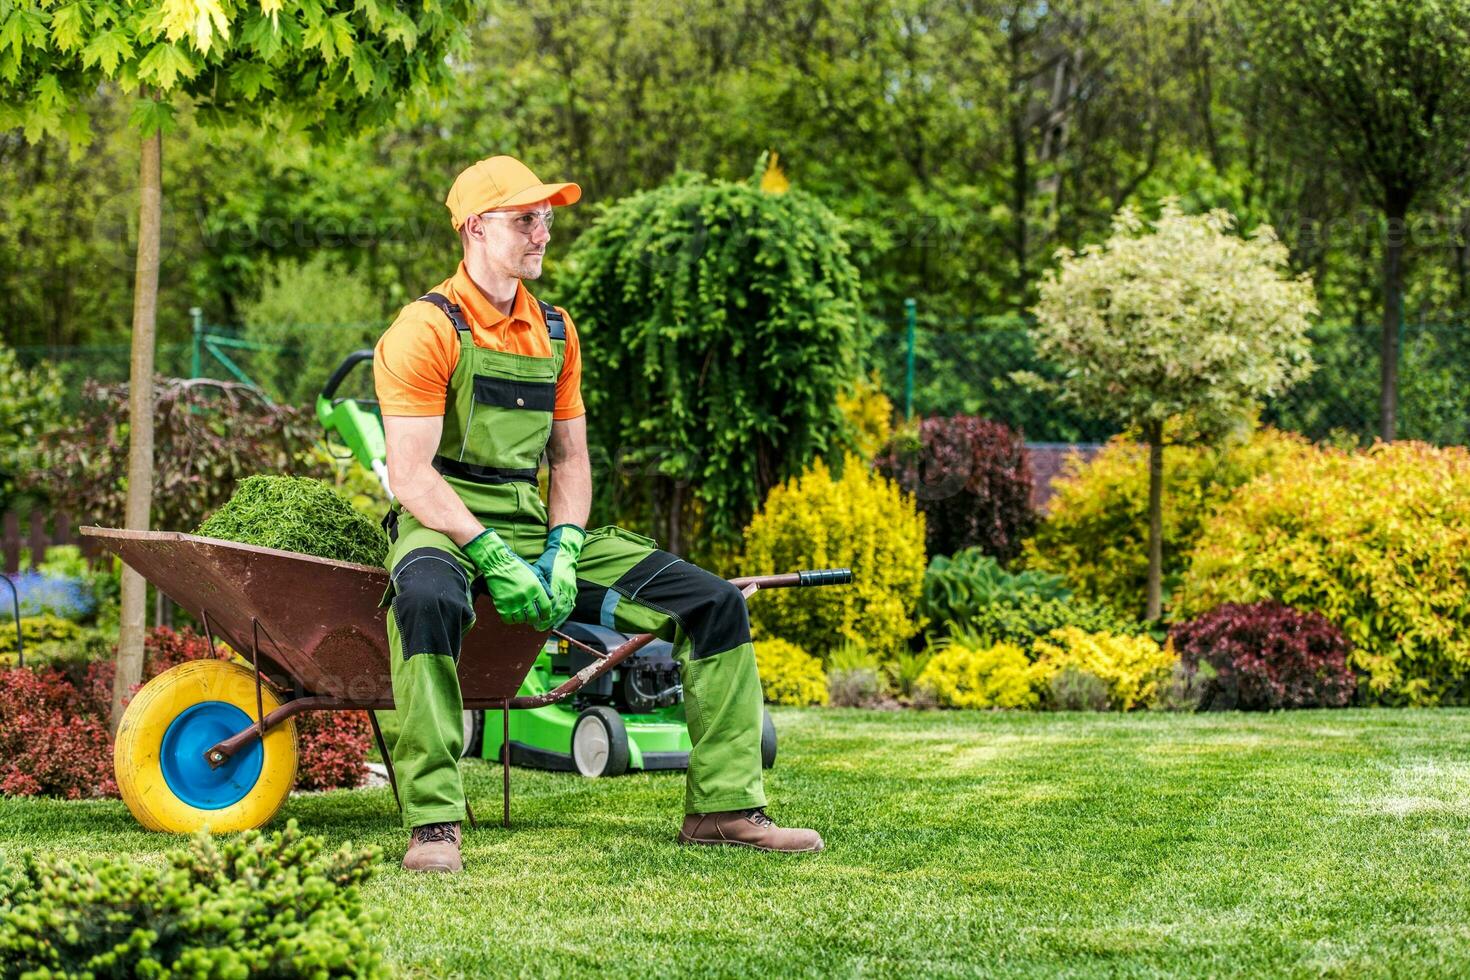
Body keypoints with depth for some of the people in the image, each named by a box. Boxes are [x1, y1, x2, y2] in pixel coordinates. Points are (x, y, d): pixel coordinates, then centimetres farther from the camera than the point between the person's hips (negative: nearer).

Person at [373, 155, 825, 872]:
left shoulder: (554, 331, 13)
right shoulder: (427, 329, -9)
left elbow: (569, 457, 13)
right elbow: (411, 475, -15)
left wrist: (562, 551, -5)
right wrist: (493, 559, -24)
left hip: (530, 522, 7)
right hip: (443, 524, -6)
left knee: (715, 601, -5)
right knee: (428, 598, -44)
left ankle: (723, 807, -1)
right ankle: (432, 822, -41)